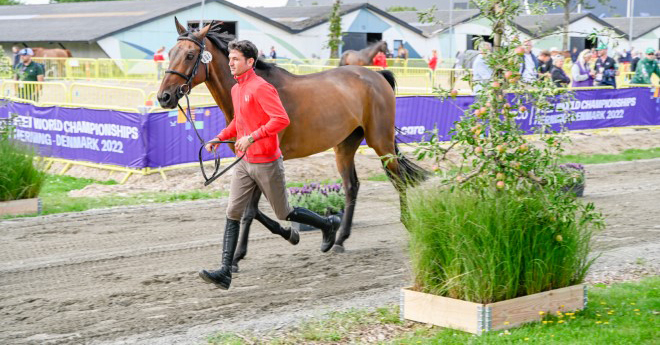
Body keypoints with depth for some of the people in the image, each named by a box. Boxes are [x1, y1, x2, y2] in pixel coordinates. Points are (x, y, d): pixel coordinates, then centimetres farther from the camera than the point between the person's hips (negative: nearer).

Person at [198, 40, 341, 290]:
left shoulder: (261, 88, -17)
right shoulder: (236, 89, 11)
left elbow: (282, 119, -27)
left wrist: (252, 138, -30)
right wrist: (220, 138, 11)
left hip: (266, 163, -8)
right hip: (244, 163, 8)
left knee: (284, 213, 8)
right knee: (233, 213, -3)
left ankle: (328, 225, 33)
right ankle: (225, 272, -7)